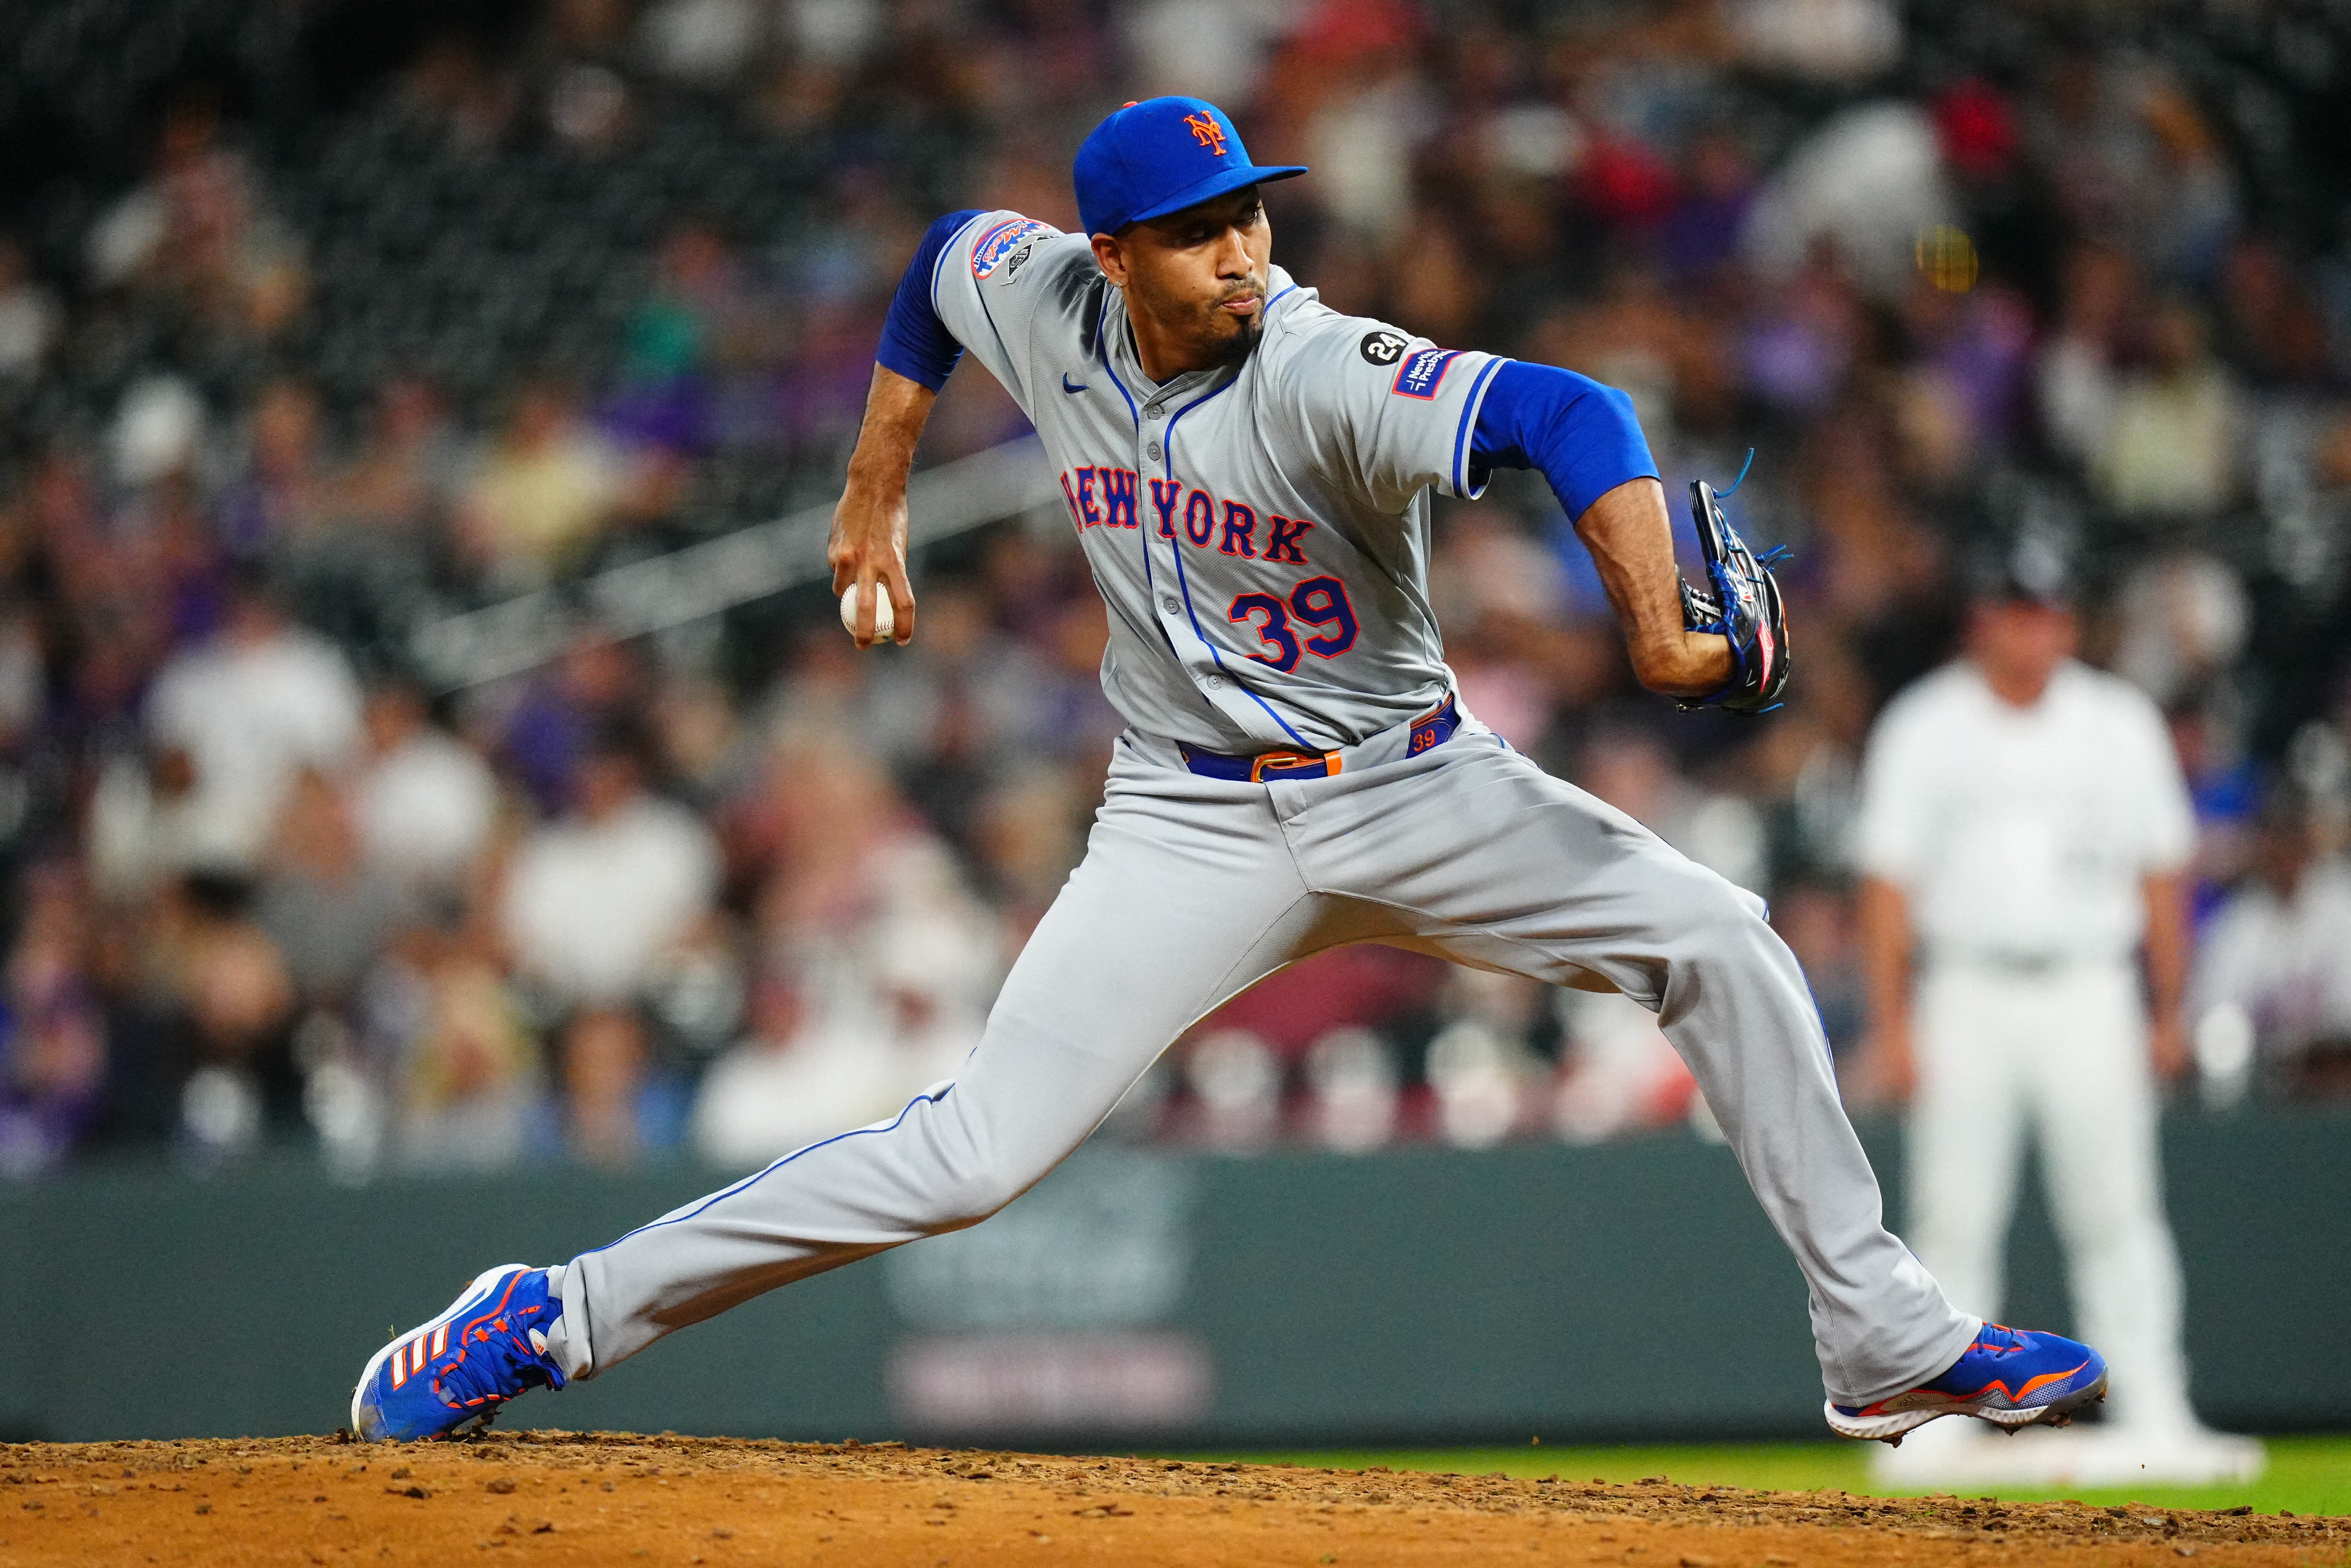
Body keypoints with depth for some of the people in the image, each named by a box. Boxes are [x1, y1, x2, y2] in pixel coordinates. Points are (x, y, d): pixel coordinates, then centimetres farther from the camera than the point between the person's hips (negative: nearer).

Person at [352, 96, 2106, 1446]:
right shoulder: (1039, 303, -10)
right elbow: (947, 253, 15)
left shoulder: (1331, 379, -24)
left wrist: (1658, 629, -52)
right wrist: (878, 493, 20)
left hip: (1416, 789, 0)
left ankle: (1886, 1341, -3)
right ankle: (554, 1318, -5)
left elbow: (1566, 415, -39)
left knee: (1718, 937, -15)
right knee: (976, 1152, -12)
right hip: (1195, 827, 1)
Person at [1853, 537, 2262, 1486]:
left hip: (2089, 992, 1)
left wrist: (2168, 1012, 7)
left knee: (2117, 1212, -5)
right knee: (1954, 1219, -2)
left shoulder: (2121, 724, 8)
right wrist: (1890, 1028, -6)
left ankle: (2153, 1421, -5)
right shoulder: (1925, 729, 3)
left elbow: (2161, 871, 12)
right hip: (1966, 995, -1)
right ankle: (1935, 1430, 3)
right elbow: (1888, 883, 1)